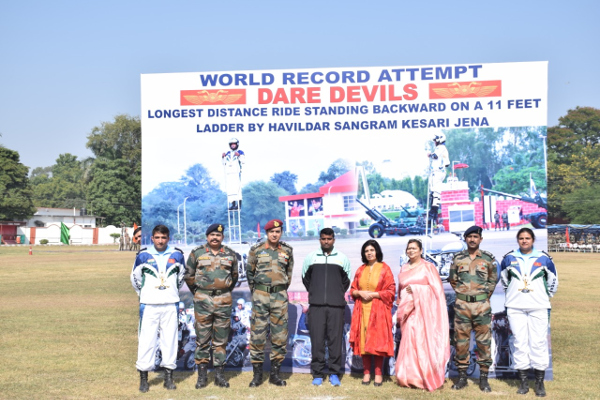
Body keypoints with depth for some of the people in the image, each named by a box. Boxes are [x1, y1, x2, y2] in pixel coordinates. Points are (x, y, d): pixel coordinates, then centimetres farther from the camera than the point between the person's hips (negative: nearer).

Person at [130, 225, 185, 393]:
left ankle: (169, 376, 15)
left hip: (170, 305, 1)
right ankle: (143, 377, 9)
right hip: (149, 305, -1)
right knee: (146, 340, -2)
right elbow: (135, 278, 11)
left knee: (170, 339, 5)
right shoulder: (143, 256, -2)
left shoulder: (177, 255, 2)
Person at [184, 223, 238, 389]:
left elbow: (234, 276, 17)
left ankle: (219, 374, 15)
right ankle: (202, 374, 10)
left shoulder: (230, 254, 7)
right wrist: (197, 292, 9)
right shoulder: (196, 253, 2)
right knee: (202, 339, 1)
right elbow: (189, 275, 9)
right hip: (202, 300, -1)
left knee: (221, 339, 6)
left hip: (223, 301, 1)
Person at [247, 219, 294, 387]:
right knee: (257, 334, -2)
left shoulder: (287, 250, 6)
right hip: (260, 294, -1)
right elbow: (250, 272, 10)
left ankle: (275, 373, 14)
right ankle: (257, 374, 8)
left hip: (280, 295, 2)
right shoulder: (256, 250, 2)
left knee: (280, 335, 3)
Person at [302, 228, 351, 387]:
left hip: (336, 305, 0)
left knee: (335, 339, -1)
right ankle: (317, 374, 8)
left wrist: (338, 294, 11)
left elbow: (346, 281, 15)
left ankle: (334, 373, 9)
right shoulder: (310, 257, 8)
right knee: (317, 339, 0)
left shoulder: (342, 258, 7)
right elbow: (305, 278, 16)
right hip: (316, 306, 0)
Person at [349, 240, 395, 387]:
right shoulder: (360, 270, 11)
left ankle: (378, 373, 6)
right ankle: (366, 373, 11)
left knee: (377, 341, -3)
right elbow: (352, 290, 14)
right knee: (363, 340, 3)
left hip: (378, 310, -3)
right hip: (362, 310, 4)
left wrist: (373, 294, -13)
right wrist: (360, 293, -6)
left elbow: (390, 292, -4)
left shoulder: (385, 269, 0)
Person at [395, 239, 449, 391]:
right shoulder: (403, 269, 18)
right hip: (408, 310, 4)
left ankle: (426, 378, -3)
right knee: (409, 342, -1)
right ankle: (411, 377, 4)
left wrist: (416, 290, -9)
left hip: (423, 310, -4)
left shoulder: (428, 267, 3)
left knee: (423, 341, -9)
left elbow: (437, 288, -2)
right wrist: (400, 309, 13)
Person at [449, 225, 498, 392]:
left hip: (482, 304, -1)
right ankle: (462, 376, 14)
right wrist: (461, 293, 7)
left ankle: (483, 378, 11)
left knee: (484, 341, 2)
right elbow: (452, 279, 14)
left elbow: (493, 280, 10)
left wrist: (485, 295, 5)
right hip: (461, 304, 1)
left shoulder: (488, 258, 3)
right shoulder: (458, 258, 6)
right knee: (461, 340, 4)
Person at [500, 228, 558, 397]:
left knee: (539, 342, -2)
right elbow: (503, 278, 21)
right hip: (515, 308, 1)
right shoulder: (509, 258, 5)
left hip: (539, 307, -1)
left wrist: (546, 296, 13)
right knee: (520, 343, 2)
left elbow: (553, 280, 14)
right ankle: (523, 381, 11)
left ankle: (540, 382, 9)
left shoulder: (544, 258, 1)